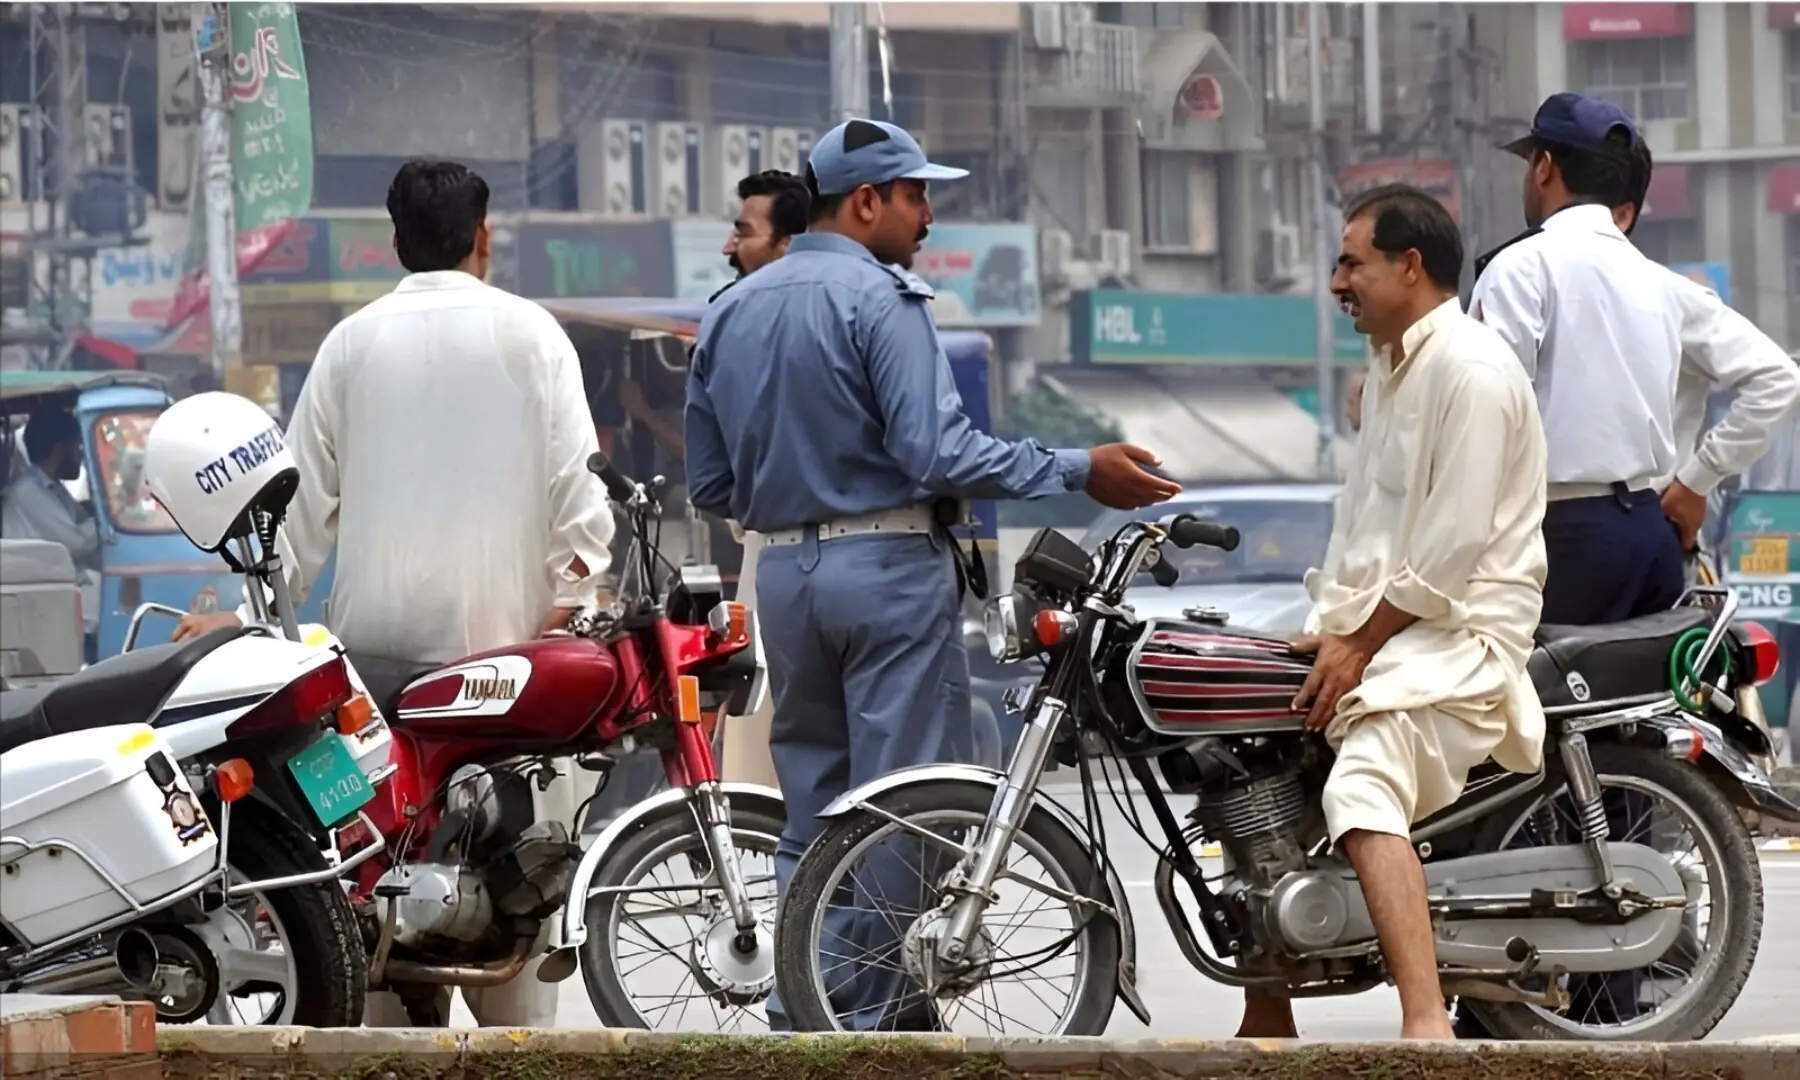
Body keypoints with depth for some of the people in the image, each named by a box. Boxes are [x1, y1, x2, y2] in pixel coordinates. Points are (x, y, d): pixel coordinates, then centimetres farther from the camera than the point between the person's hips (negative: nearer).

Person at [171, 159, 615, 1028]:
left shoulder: (351, 343, 8)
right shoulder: (528, 334, 2)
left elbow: (306, 495, 9)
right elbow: (573, 477, -4)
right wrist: (573, 591, -1)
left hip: (378, 635, 2)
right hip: (502, 630, -2)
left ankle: (395, 1027, 1)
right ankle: (518, 1027, -8)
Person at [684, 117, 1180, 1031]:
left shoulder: (729, 313, 11)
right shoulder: (879, 298, -11)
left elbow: (710, 486, 13)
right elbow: (939, 453, -21)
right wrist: (1079, 473, -17)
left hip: (784, 574, 7)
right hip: (889, 568, -7)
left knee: (813, 813, 12)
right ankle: (880, 1014, -3)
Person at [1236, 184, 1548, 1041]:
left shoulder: (1469, 368, -13)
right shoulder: (1391, 369, 20)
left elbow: (1454, 544, -19)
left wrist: (1359, 647, -16)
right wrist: (1326, 632, 8)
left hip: (1461, 628, -11)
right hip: (1381, 625, 11)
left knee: (1361, 794, -33)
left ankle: (1427, 1025, -45)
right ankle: (1268, 1025, 23)